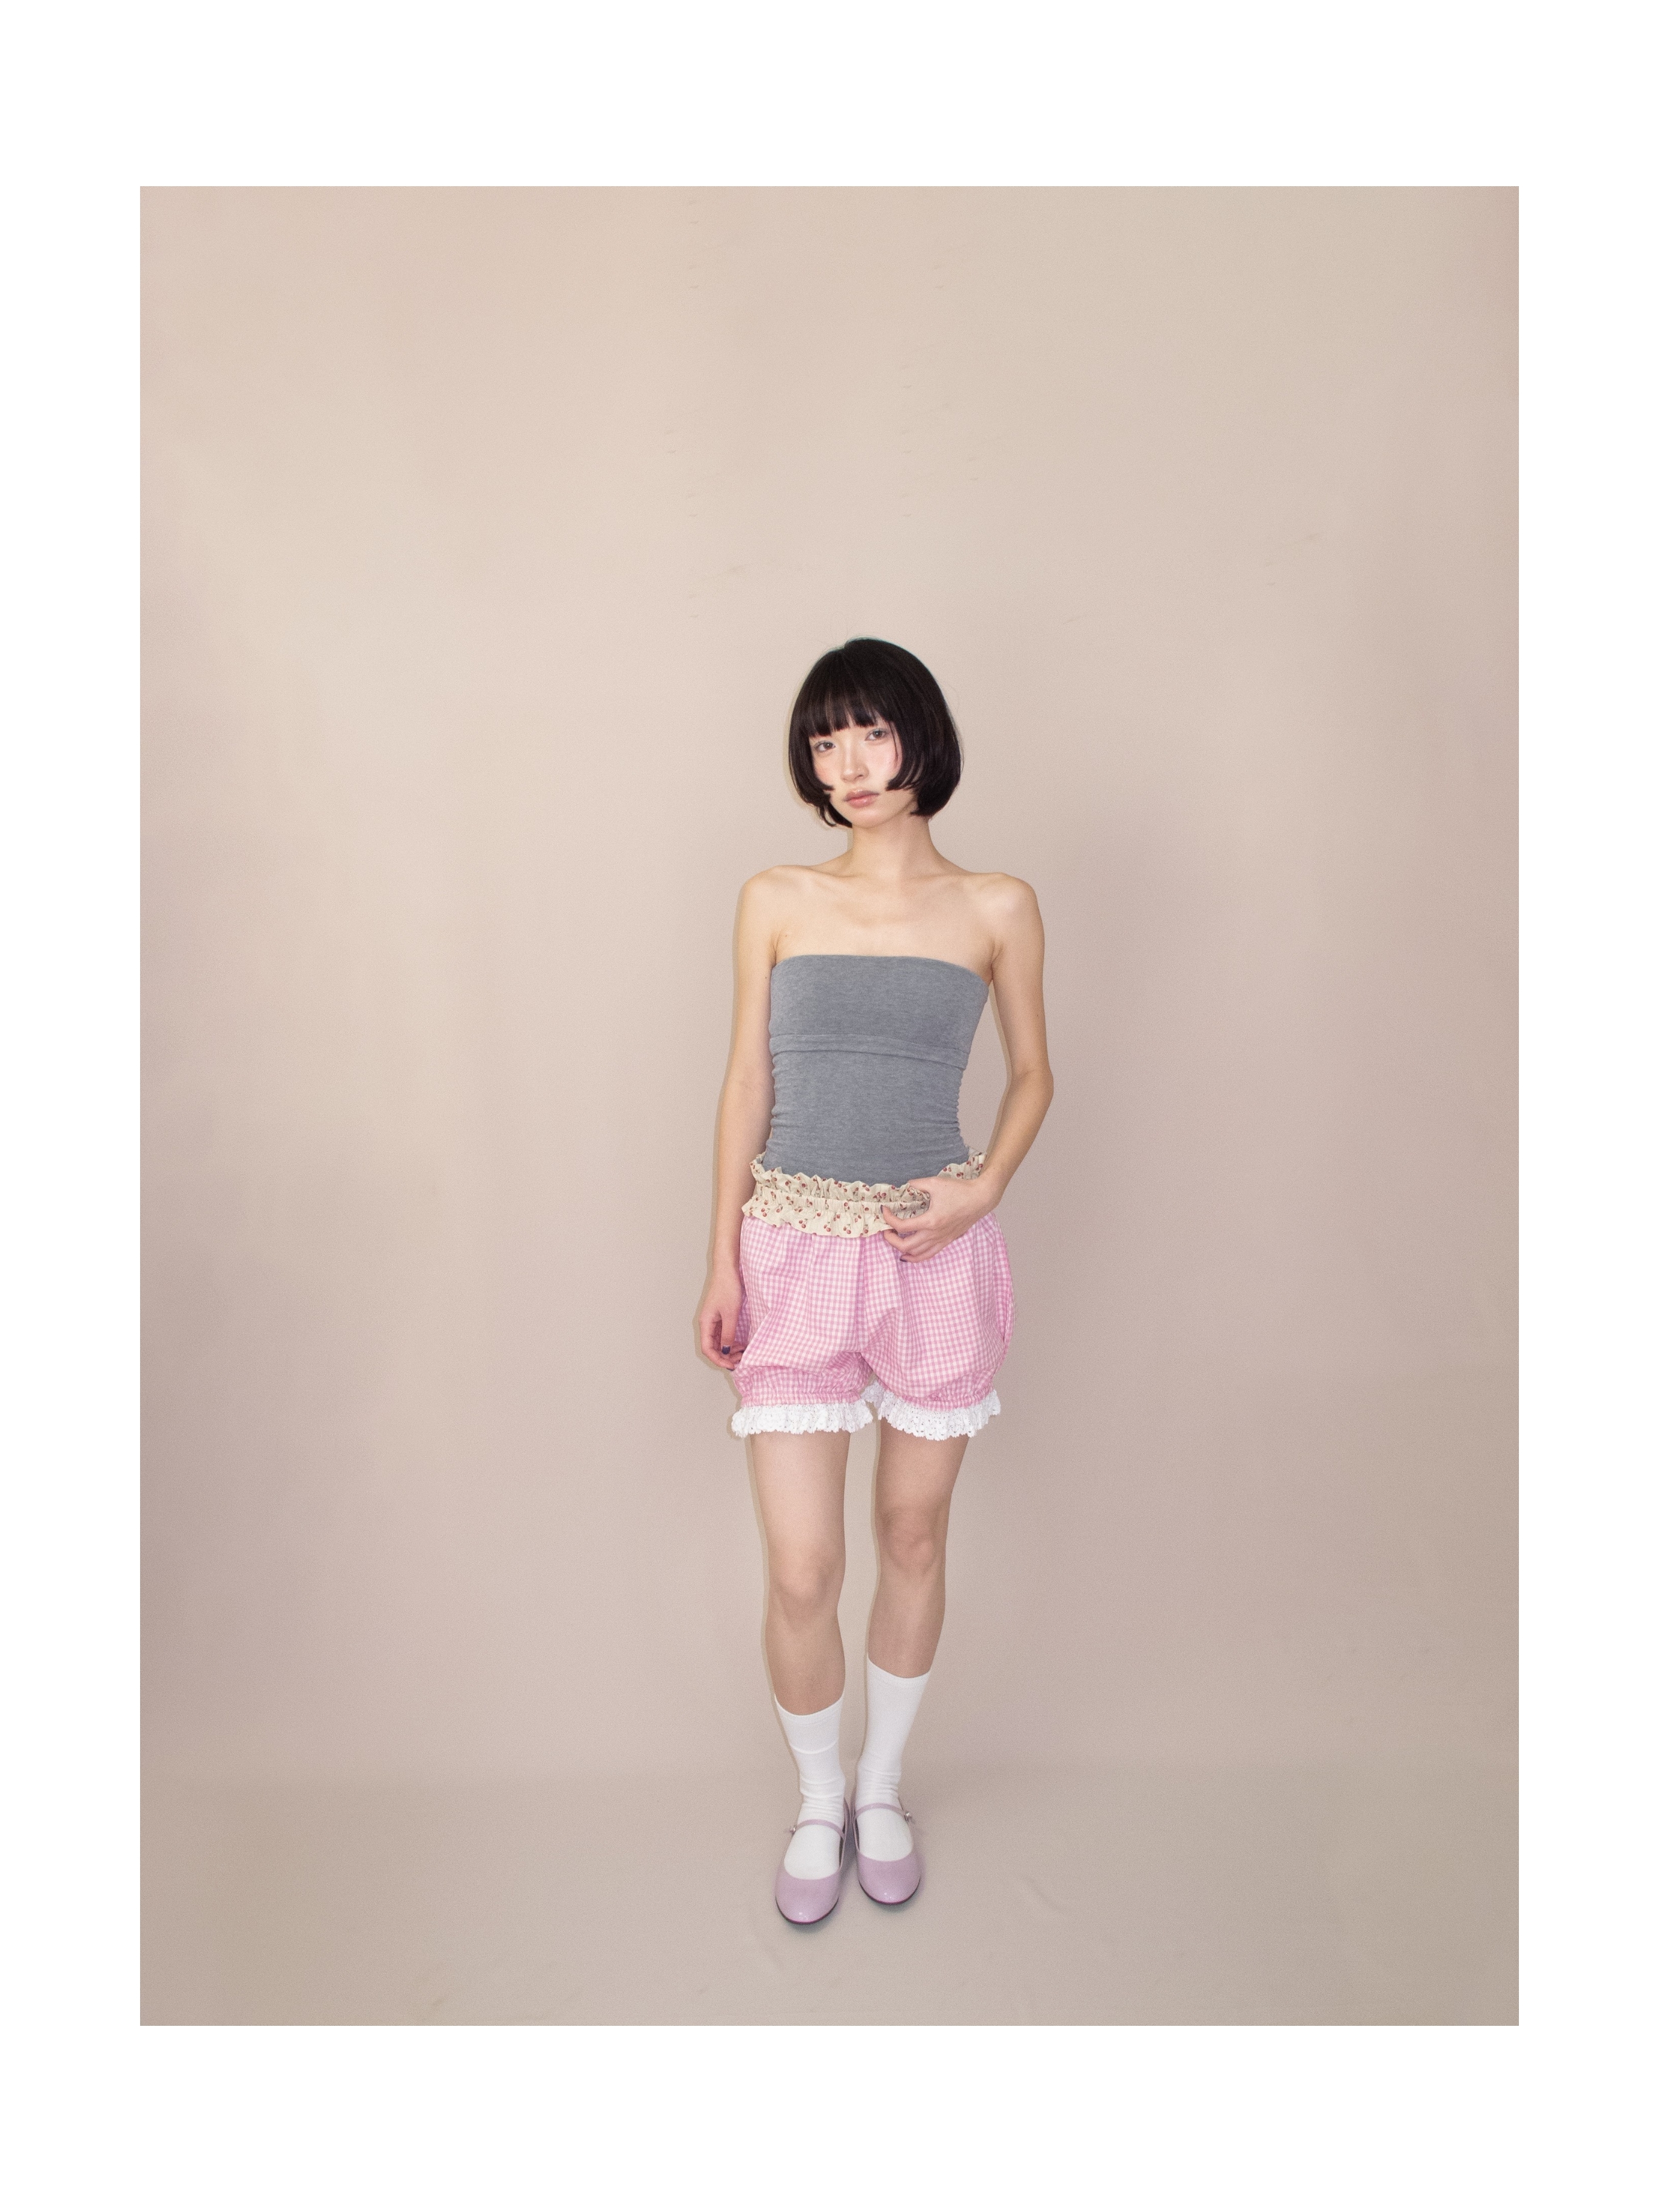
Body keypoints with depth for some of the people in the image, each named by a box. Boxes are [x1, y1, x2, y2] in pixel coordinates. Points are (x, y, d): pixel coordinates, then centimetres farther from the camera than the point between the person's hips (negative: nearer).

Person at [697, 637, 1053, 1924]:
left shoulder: (995, 909, 1)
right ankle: (819, 1800, 32)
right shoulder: (775, 902, 3)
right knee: (803, 1569, 2)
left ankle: (884, 1789, 39)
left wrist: (982, 1189, -9)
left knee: (914, 1537, 14)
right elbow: (747, 1081, 5)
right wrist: (723, 1260, 1)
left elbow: (1034, 1073, 9)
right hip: (796, 1252, 0)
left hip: (936, 1254, 0)